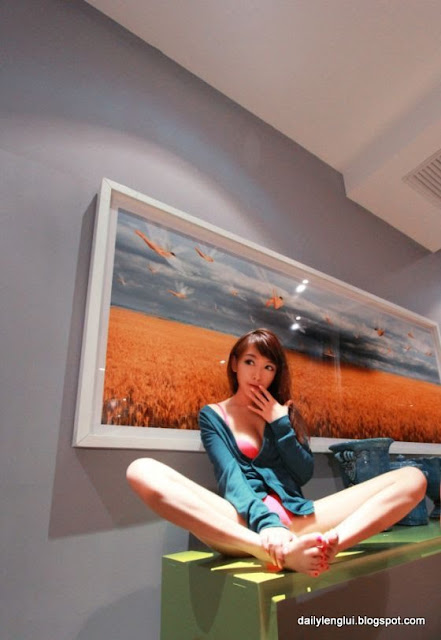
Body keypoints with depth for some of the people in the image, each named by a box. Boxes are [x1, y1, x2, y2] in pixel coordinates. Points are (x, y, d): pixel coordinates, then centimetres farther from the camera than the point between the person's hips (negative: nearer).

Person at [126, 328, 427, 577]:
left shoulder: (285, 412, 19)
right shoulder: (212, 415, 9)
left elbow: (304, 474, 10)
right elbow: (230, 475, -8)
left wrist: (280, 422, 0)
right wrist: (265, 522, -25)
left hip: (296, 519, 4)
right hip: (245, 523, -3)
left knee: (413, 478, -11)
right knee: (143, 471, -30)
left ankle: (325, 544, -38)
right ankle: (279, 554, -38)